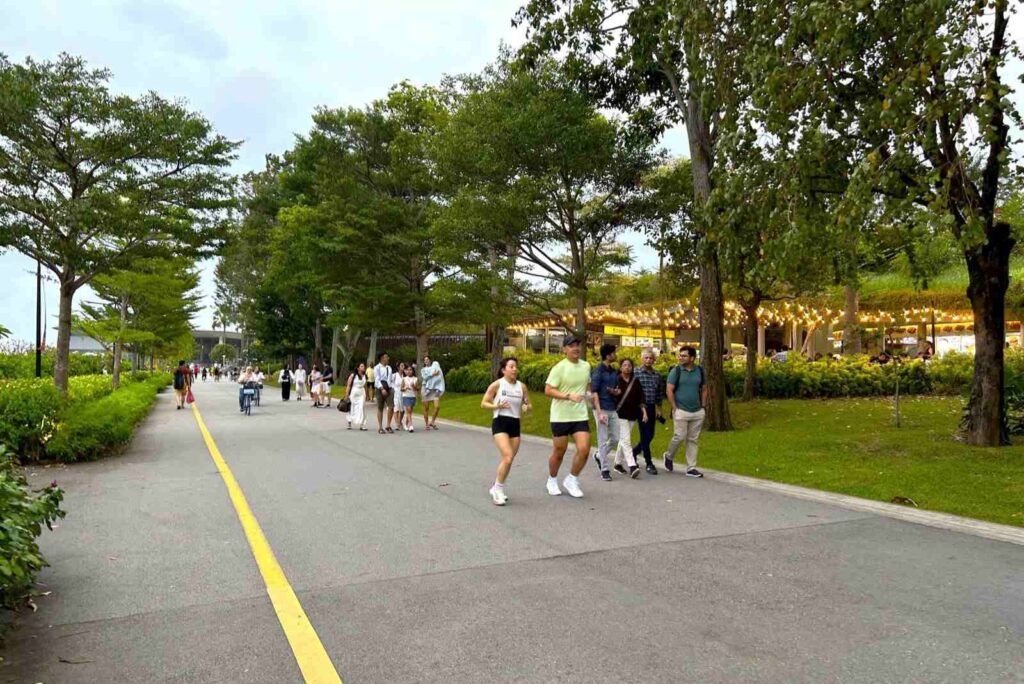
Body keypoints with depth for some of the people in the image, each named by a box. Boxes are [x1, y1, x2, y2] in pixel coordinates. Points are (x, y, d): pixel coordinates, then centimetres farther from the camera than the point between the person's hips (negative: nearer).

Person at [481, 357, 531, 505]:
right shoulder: (497, 385, -5)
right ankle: (498, 489, 0)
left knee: (509, 460, 8)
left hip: (515, 424, 5)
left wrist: (526, 407, -9)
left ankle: (497, 488, 28)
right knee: (507, 457, -18)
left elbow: (528, 404, 15)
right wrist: (497, 406, -19)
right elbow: (483, 404, -2)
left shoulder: (521, 386, 6)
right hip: (500, 422, -5)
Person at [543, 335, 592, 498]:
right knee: (559, 452, 8)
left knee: (584, 449, -9)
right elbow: (548, 390, -15)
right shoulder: (559, 368, -12)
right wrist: (569, 396, -24)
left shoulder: (586, 366, 6)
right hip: (560, 417, -4)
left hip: (580, 416, 4)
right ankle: (552, 480, 33)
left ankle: (572, 480, 14)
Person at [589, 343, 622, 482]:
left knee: (615, 439, 9)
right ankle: (605, 469, 7)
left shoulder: (614, 371, 10)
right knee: (603, 440, 0)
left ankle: (599, 456, 32)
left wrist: (615, 392, -7)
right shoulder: (598, 371, -10)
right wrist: (599, 413, -20)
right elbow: (594, 393, -13)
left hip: (612, 409, 7)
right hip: (602, 409, -7)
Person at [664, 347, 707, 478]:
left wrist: (703, 406, 6)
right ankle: (669, 456, 21)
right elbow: (670, 391, -7)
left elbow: (704, 390, 14)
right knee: (679, 437, -7)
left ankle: (691, 468, 12)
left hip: (697, 412, 4)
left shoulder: (700, 371, 7)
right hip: (681, 411, -4)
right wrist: (675, 409, -12)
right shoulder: (676, 371, -4)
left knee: (693, 440, 6)